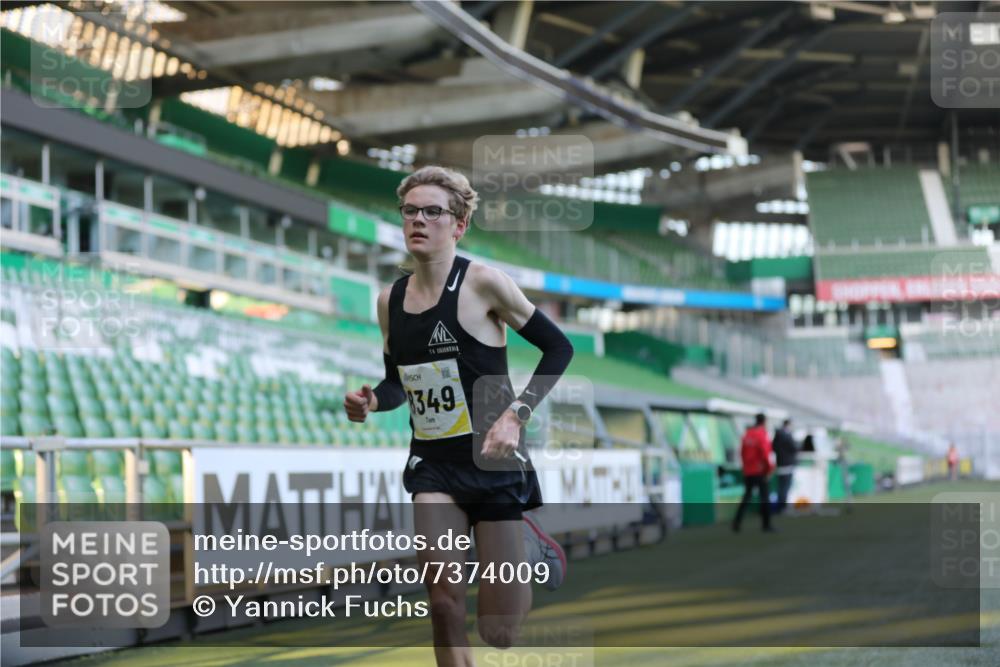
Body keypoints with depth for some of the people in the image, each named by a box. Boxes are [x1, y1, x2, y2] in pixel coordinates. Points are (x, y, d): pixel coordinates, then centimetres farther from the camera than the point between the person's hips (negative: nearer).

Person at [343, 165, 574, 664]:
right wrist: (371, 402, -4)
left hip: (493, 460, -4)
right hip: (432, 462, 4)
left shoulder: (482, 282, -12)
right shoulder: (390, 300, 5)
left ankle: (530, 545, 34)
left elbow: (559, 348, -7)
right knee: (443, 603, -16)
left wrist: (515, 416, -17)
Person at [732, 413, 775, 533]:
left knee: (747, 496, 11)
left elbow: (742, 452, 11)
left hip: (748, 471, 6)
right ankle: (766, 524, 7)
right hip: (760, 472, -6)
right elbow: (765, 454, -19)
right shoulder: (763, 435, -13)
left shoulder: (747, 434, 7)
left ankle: (737, 522, 0)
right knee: (764, 498, 4)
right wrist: (769, 467, -7)